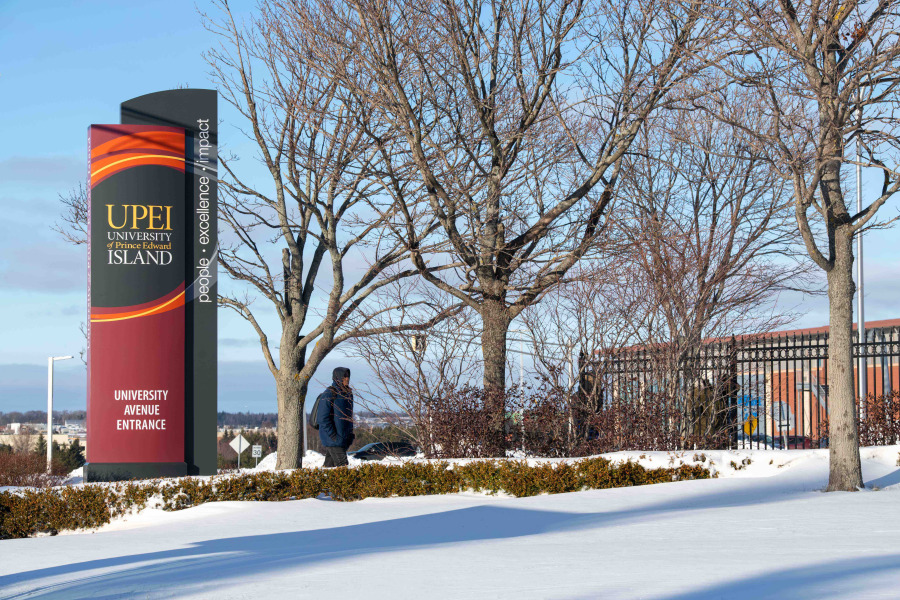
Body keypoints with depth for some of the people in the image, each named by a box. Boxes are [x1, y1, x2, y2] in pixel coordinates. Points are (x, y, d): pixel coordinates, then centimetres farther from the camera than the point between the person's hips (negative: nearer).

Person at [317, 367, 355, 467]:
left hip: (344, 439, 8)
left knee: (330, 465, 10)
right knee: (342, 465, -14)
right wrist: (333, 436, -18)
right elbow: (323, 419, -15)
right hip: (332, 440, -8)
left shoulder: (348, 393, 14)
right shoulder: (329, 394, -12)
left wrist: (350, 433, 15)